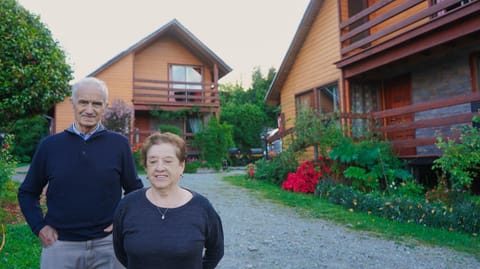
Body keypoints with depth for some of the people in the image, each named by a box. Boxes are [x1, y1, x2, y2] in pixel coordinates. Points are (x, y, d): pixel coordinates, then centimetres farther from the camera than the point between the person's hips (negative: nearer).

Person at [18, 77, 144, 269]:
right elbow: (27, 193, 11)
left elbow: (135, 190, 8)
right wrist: (39, 226, 1)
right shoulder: (50, 145, 1)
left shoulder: (119, 144, -2)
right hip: (59, 244, 1)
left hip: (107, 243, 0)